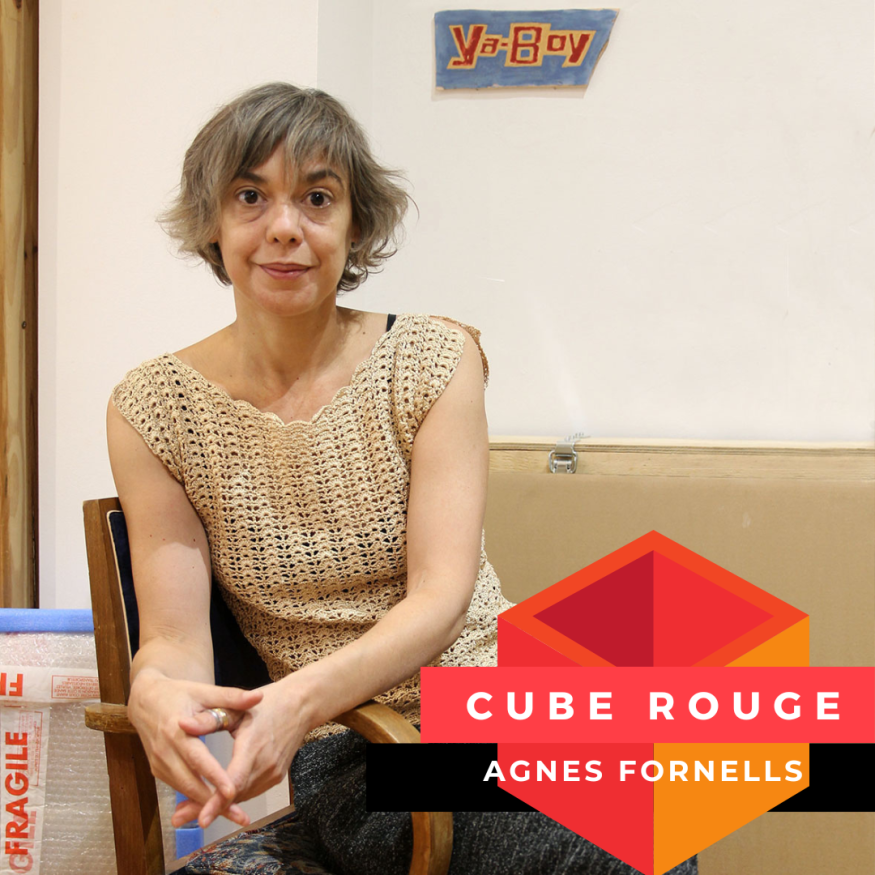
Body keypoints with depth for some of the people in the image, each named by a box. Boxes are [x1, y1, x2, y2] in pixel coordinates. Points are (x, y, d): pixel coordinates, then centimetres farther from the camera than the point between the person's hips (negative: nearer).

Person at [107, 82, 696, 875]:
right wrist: (156, 693, -31)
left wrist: (301, 696, -30)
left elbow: (442, 594, -11)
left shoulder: (435, 359, -1)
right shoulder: (153, 411, 0)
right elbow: (174, 636, -5)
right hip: (347, 752, -2)